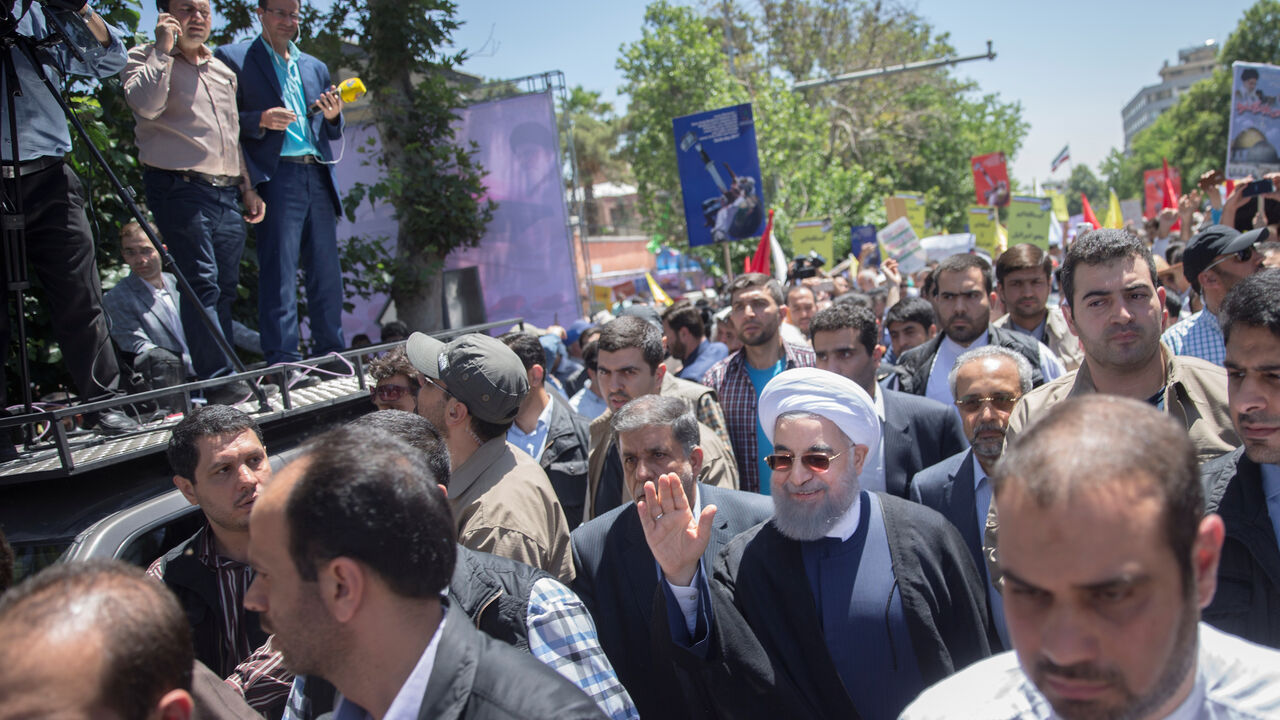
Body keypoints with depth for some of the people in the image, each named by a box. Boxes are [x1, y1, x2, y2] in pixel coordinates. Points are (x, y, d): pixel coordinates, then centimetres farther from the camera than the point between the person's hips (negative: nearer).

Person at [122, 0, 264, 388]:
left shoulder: (221, 69, 23)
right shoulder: (145, 58, 4)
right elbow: (145, 104, -18)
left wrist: (248, 189, 20)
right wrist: (163, 49, -10)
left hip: (226, 193, 6)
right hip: (180, 189, -6)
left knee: (225, 287, 7)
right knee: (202, 283, -14)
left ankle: (225, 376, 13)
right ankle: (219, 379, -14)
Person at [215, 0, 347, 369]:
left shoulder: (315, 67, 23)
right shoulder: (232, 58, 6)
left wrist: (333, 117, 2)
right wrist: (261, 120, -16)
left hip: (318, 176, 5)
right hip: (276, 176, -5)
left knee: (327, 271, 5)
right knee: (278, 272, -9)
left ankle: (331, 354, 12)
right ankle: (282, 361, -8)